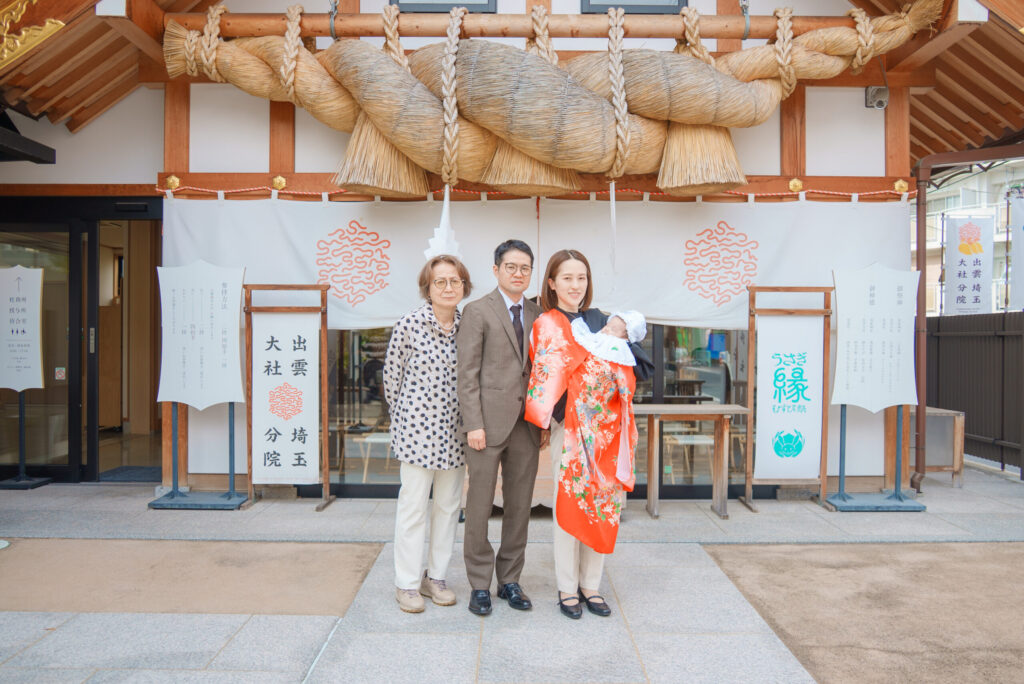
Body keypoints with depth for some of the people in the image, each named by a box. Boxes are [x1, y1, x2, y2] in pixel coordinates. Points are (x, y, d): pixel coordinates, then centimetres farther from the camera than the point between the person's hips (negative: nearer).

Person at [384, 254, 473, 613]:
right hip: (417, 427, -4)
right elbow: (392, 375, 0)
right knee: (413, 506, 3)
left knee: (449, 504, 12)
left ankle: (436, 577, 28)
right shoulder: (410, 324, -9)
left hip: (454, 430, 5)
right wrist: (403, 417, 6)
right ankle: (407, 583, 20)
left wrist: (469, 421, 9)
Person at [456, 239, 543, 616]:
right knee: (479, 506, 4)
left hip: (526, 425, 5)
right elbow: (467, 373, -7)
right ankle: (480, 584, 20)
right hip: (489, 422, -5)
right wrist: (473, 424, -13)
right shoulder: (477, 311, -2)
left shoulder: (537, 315, 13)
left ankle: (510, 580, 26)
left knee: (520, 506, 11)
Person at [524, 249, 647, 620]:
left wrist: (619, 328, -6)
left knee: (602, 504, 10)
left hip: (606, 429, 6)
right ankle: (567, 589, 20)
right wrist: (610, 339, -8)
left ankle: (590, 585, 25)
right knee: (568, 506, 3)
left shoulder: (598, 320, 14)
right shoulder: (548, 325, -5)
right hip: (570, 428, -5)